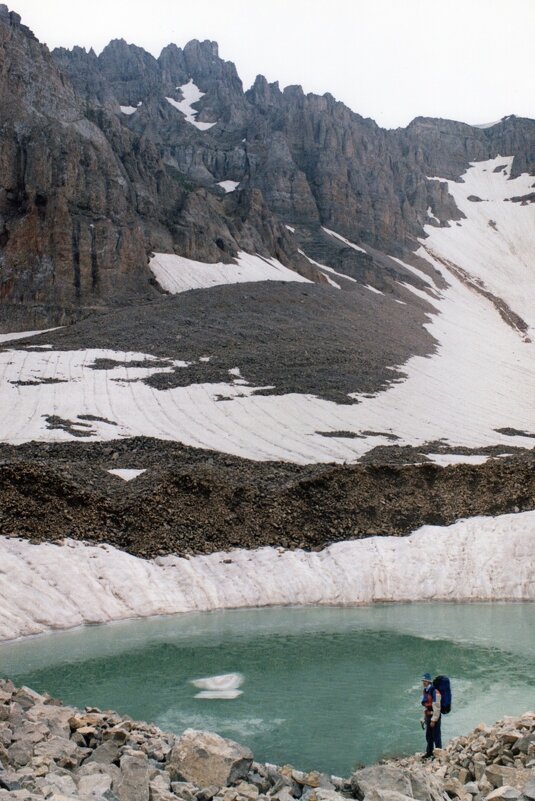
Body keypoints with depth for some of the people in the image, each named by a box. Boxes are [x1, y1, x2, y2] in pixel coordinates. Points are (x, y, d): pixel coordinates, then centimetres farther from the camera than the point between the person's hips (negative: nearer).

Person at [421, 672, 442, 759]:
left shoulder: (434, 691, -19)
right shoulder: (425, 691, 10)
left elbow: (436, 707, -20)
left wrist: (433, 720, -18)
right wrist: (424, 718, 18)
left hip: (434, 716, -9)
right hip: (428, 716, 9)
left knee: (436, 736, -2)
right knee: (428, 736, 17)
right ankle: (429, 753, 29)